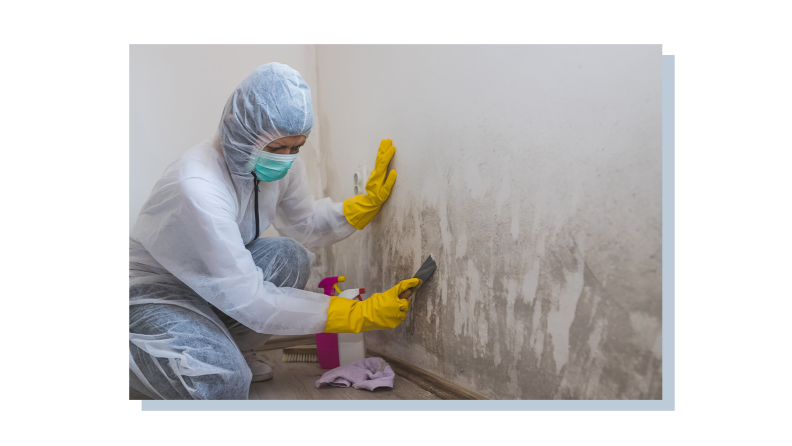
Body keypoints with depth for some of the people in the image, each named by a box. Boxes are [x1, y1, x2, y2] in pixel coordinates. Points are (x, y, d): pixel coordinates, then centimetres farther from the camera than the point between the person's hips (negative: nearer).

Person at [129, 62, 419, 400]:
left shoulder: (281, 164, -12)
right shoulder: (196, 188, -35)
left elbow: (306, 225, 6)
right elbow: (248, 299, -34)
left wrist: (369, 201, -10)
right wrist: (358, 314, -35)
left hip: (217, 279, 8)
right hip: (151, 293, -8)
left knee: (289, 256, -17)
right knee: (224, 381, -30)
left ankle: (234, 352, 4)